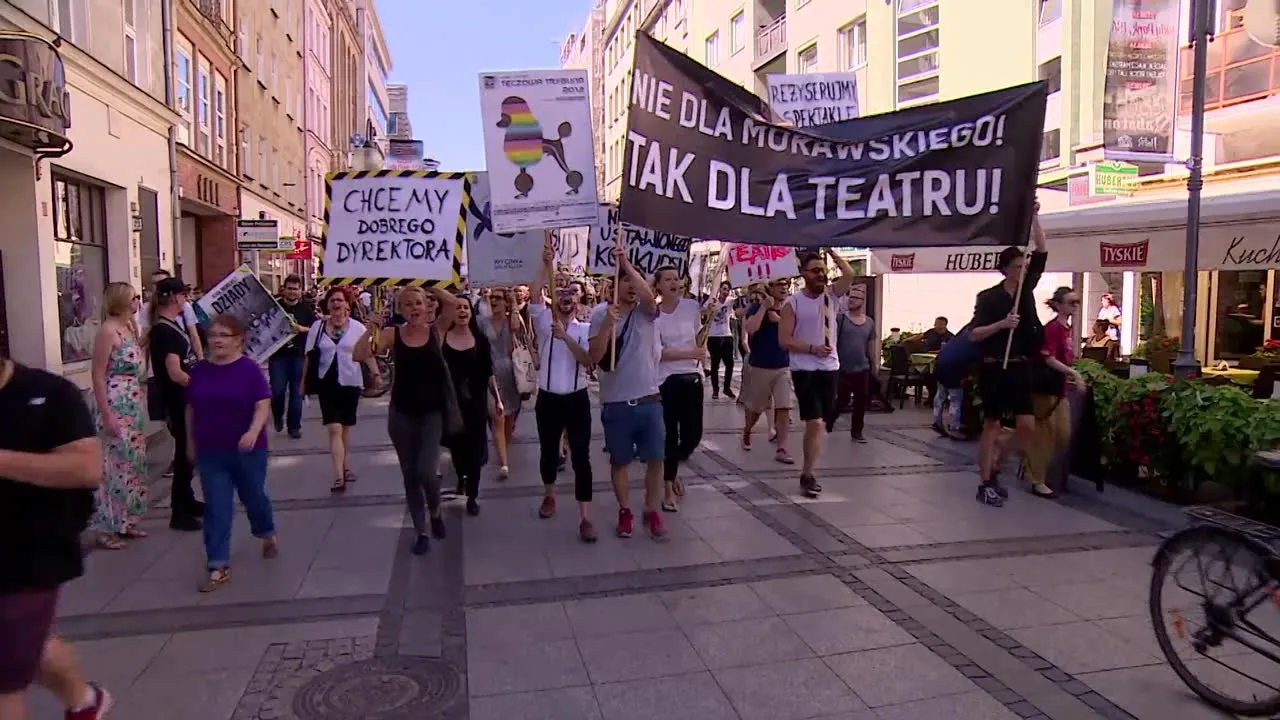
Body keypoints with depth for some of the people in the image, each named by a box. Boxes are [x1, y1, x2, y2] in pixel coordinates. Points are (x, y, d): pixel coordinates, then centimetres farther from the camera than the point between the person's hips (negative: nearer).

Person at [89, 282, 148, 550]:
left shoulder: (130, 326, 11)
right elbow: (98, 376, -17)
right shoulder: (108, 330, -14)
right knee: (114, 466, -3)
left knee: (133, 465, 14)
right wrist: (106, 416, -19)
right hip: (115, 407, -9)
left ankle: (127, 522, 24)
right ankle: (106, 529, 8)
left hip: (134, 407, 9)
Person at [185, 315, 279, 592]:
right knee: (216, 508, 1)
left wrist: (253, 432, -29)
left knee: (253, 497, 16)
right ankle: (219, 567, 5)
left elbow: (263, 405, -14)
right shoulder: (199, 370, 1)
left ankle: (268, 535, 45)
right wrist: (190, 442, 13)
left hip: (248, 450, -2)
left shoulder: (249, 369, -10)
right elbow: (191, 409, 10)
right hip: (210, 452, 2)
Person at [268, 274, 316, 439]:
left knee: (296, 392, 3)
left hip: (299, 355, 1)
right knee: (277, 390, -5)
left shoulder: (306, 308, 5)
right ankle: (278, 416, 24)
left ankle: (294, 426, 12)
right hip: (278, 355, -1)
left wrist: (302, 329, -13)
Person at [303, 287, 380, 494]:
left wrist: (376, 373, -16)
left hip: (350, 383, 1)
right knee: (334, 428, -10)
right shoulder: (317, 326, 1)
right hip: (327, 383, -1)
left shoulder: (357, 327, -1)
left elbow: (367, 353, -2)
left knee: (345, 427, 13)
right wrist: (305, 381, 6)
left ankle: (343, 468, 30)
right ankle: (339, 476, -12)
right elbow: (309, 356, 5)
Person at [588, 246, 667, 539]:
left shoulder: (646, 311, 0)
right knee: (620, 461, 12)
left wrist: (627, 263, -28)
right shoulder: (601, 313, -1)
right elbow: (595, 357, -10)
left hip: (648, 399, 1)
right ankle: (625, 512, 27)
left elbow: (650, 296, -25)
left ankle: (651, 512, 22)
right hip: (615, 403, -1)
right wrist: (608, 322, -22)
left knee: (655, 459, 5)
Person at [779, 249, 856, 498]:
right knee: (815, 423, -10)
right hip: (805, 370, -5)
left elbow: (849, 274, -11)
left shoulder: (831, 295, 6)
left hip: (830, 368, 5)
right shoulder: (793, 303, -7)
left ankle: (807, 472, 25)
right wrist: (812, 349, -18)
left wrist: (831, 253, -10)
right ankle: (807, 475, 2)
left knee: (817, 423, 13)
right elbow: (784, 340, -11)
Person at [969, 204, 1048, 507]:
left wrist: (1034, 216, 0)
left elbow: (1041, 250, 6)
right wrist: (1001, 324, -25)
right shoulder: (989, 297, -7)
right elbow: (974, 334, -11)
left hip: (1020, 368, 6)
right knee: (992, 425, 0)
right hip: (995, 368, -6)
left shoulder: (1026, 289, 9)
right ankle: (985, 484, 9)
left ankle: (994, 466, 21)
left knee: (1027, 427, 1)